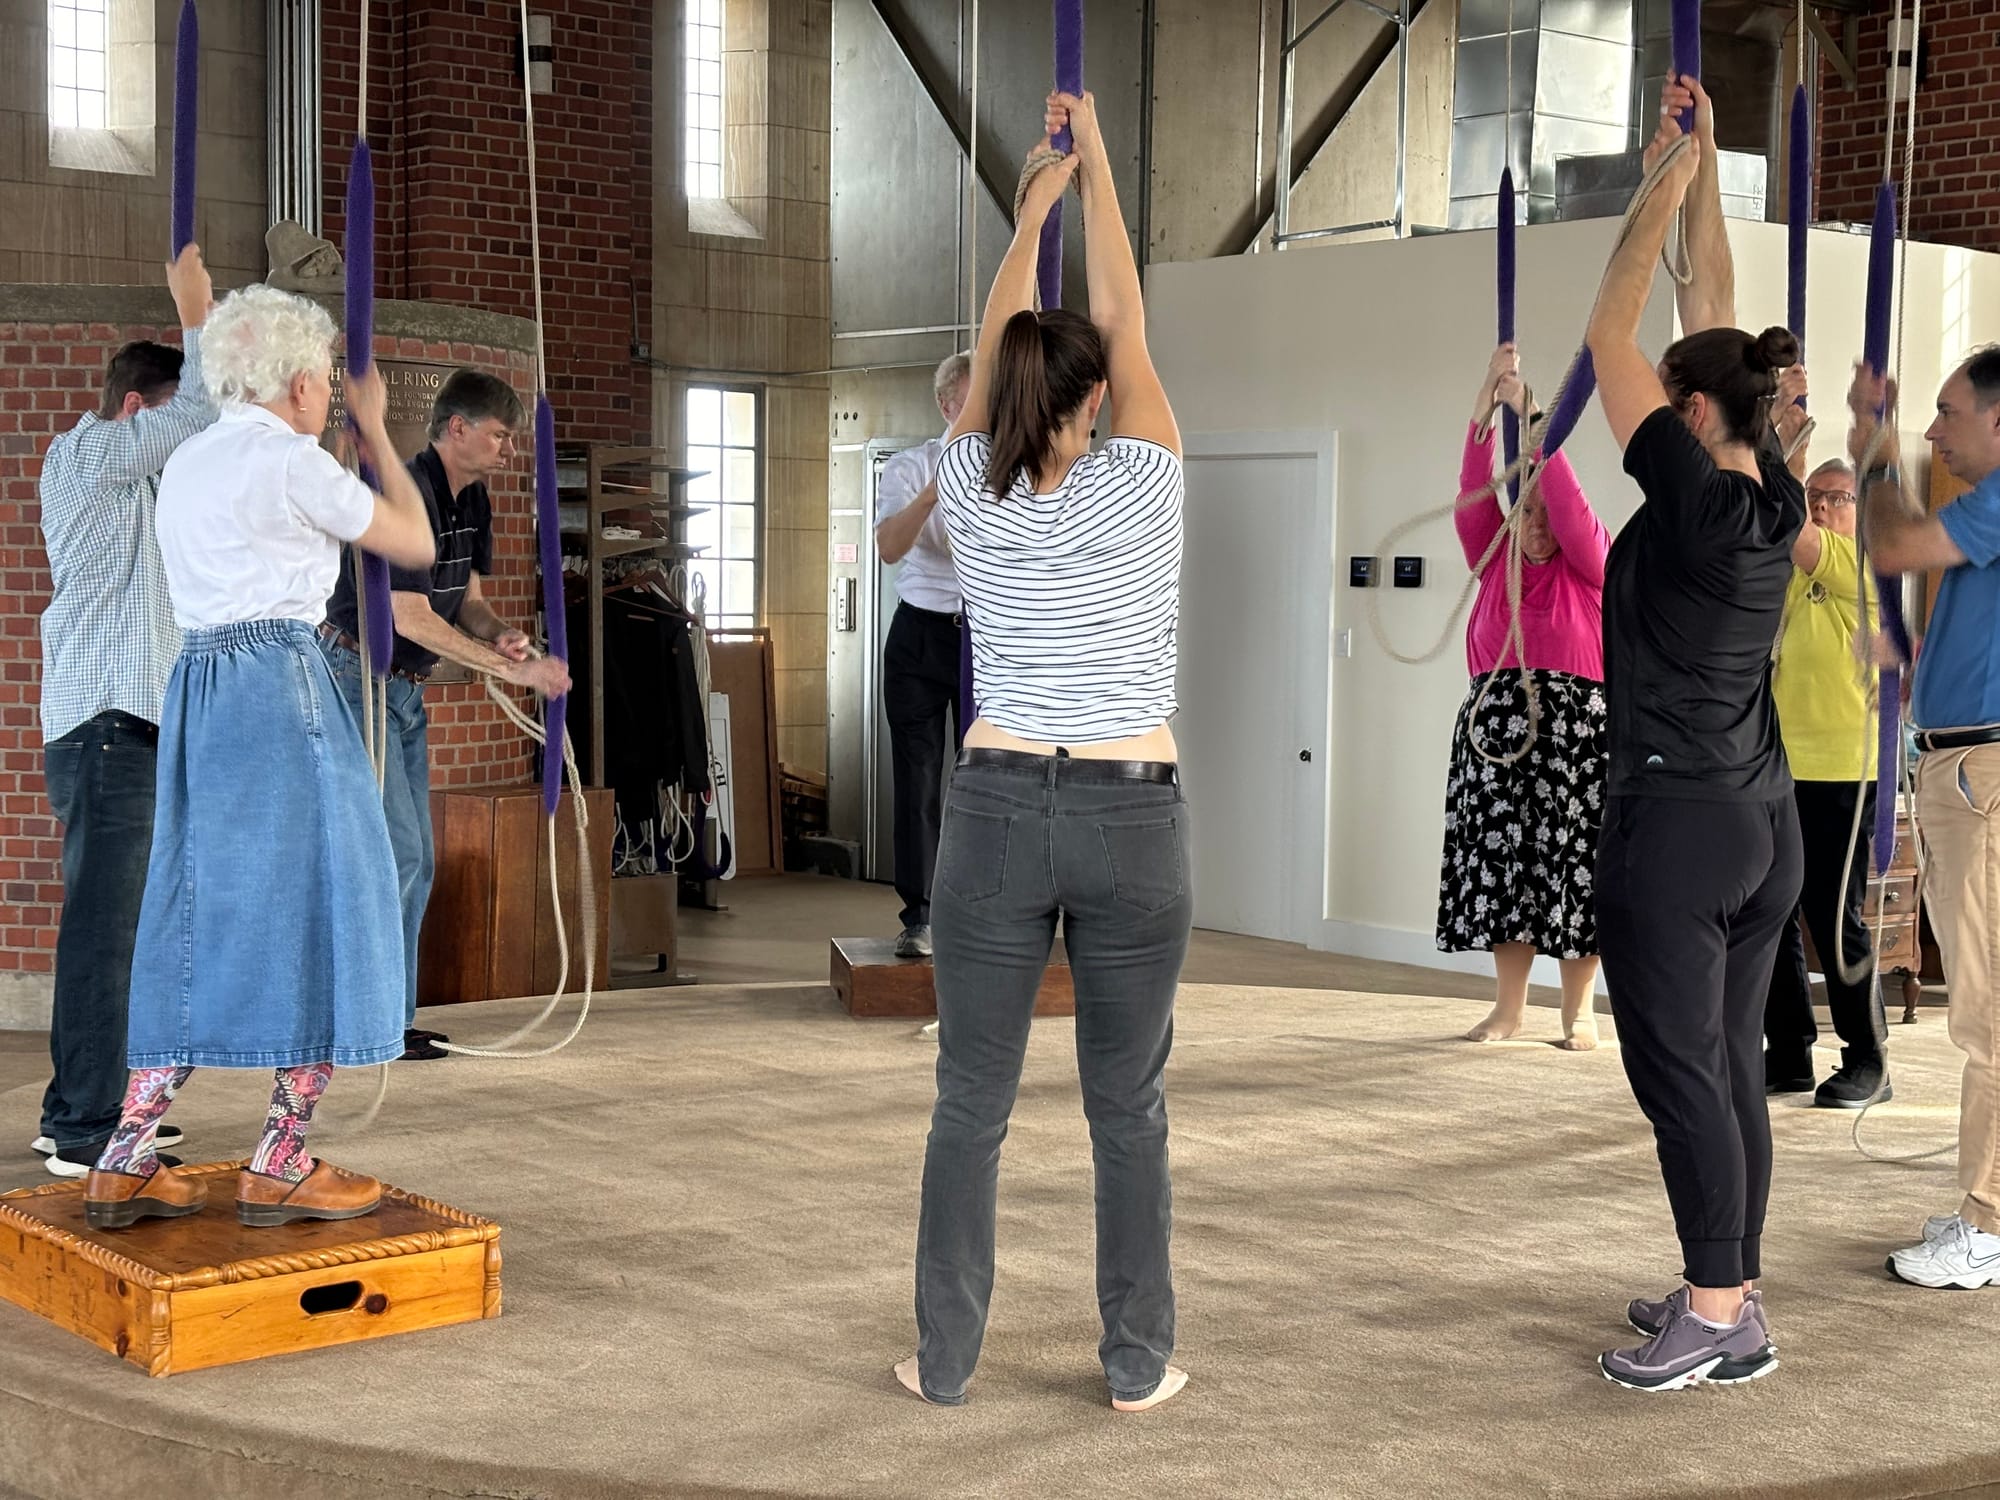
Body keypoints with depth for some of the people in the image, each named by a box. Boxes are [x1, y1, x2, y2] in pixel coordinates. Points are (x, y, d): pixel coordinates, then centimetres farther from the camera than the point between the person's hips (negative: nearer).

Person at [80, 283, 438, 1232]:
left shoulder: (186, 463, 17)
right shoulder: (291, 461, -7)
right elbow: (414, 543, 1)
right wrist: (374, 431, 12)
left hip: (196, 687, 8)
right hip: (282, 686, -8)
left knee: (200, 913, 10)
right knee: (311, 904, 0)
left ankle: (126, 1163, 7)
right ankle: (280, 1165, 1)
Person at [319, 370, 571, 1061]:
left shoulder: (473, 501, 7)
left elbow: (468, 600, 11)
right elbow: (410, 617, -25)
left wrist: (499, 633, -13)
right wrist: (512, 670, -24)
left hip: (406, 689, 10)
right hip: (357, 677, -9)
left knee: (416, 860, 8)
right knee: (395, 849, -13)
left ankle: (392, 1016, 13)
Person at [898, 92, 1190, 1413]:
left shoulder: (977, 499, -3)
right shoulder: (1143, 492, -8)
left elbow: (995, 340, 10)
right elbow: (1128, 323, 2)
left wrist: (1035, 197, 18)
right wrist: (1095, 160, 8)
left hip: (1000, 811, 1)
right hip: (1134, 819, -1)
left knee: (973, 1103, 8)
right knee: (1129, 1107, 9)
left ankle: (947, 1360, 14)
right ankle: (1139, 1363, 16)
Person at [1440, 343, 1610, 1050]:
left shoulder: (1591, 566, 3)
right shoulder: (1496, 562, 13)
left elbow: (1565, 495, -10)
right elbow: (1475, 494, 0)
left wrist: (1528, 413, -14)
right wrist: (1484, 410, -11)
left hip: (1577, 726, -3)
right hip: (1496, 725, 4)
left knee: (1573, 860, -2)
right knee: (1499, 857, 3)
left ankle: (1578, 1008, 7)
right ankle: (1509, 1004, 12)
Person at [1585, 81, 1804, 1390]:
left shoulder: (1695, 496, -15)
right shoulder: (1774, 502, 6)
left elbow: (1610, 336, -9)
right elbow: (1716, 319, 13)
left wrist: (1666, 186, -2)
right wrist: (1704, 170, 17)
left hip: (1674, 821, -8)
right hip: (1765, 819, 8)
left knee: (1678, 1071, -3)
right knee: (1731, 1062, 12)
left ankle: (1722, 1321, 0)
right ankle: (1729, 1291, 19)